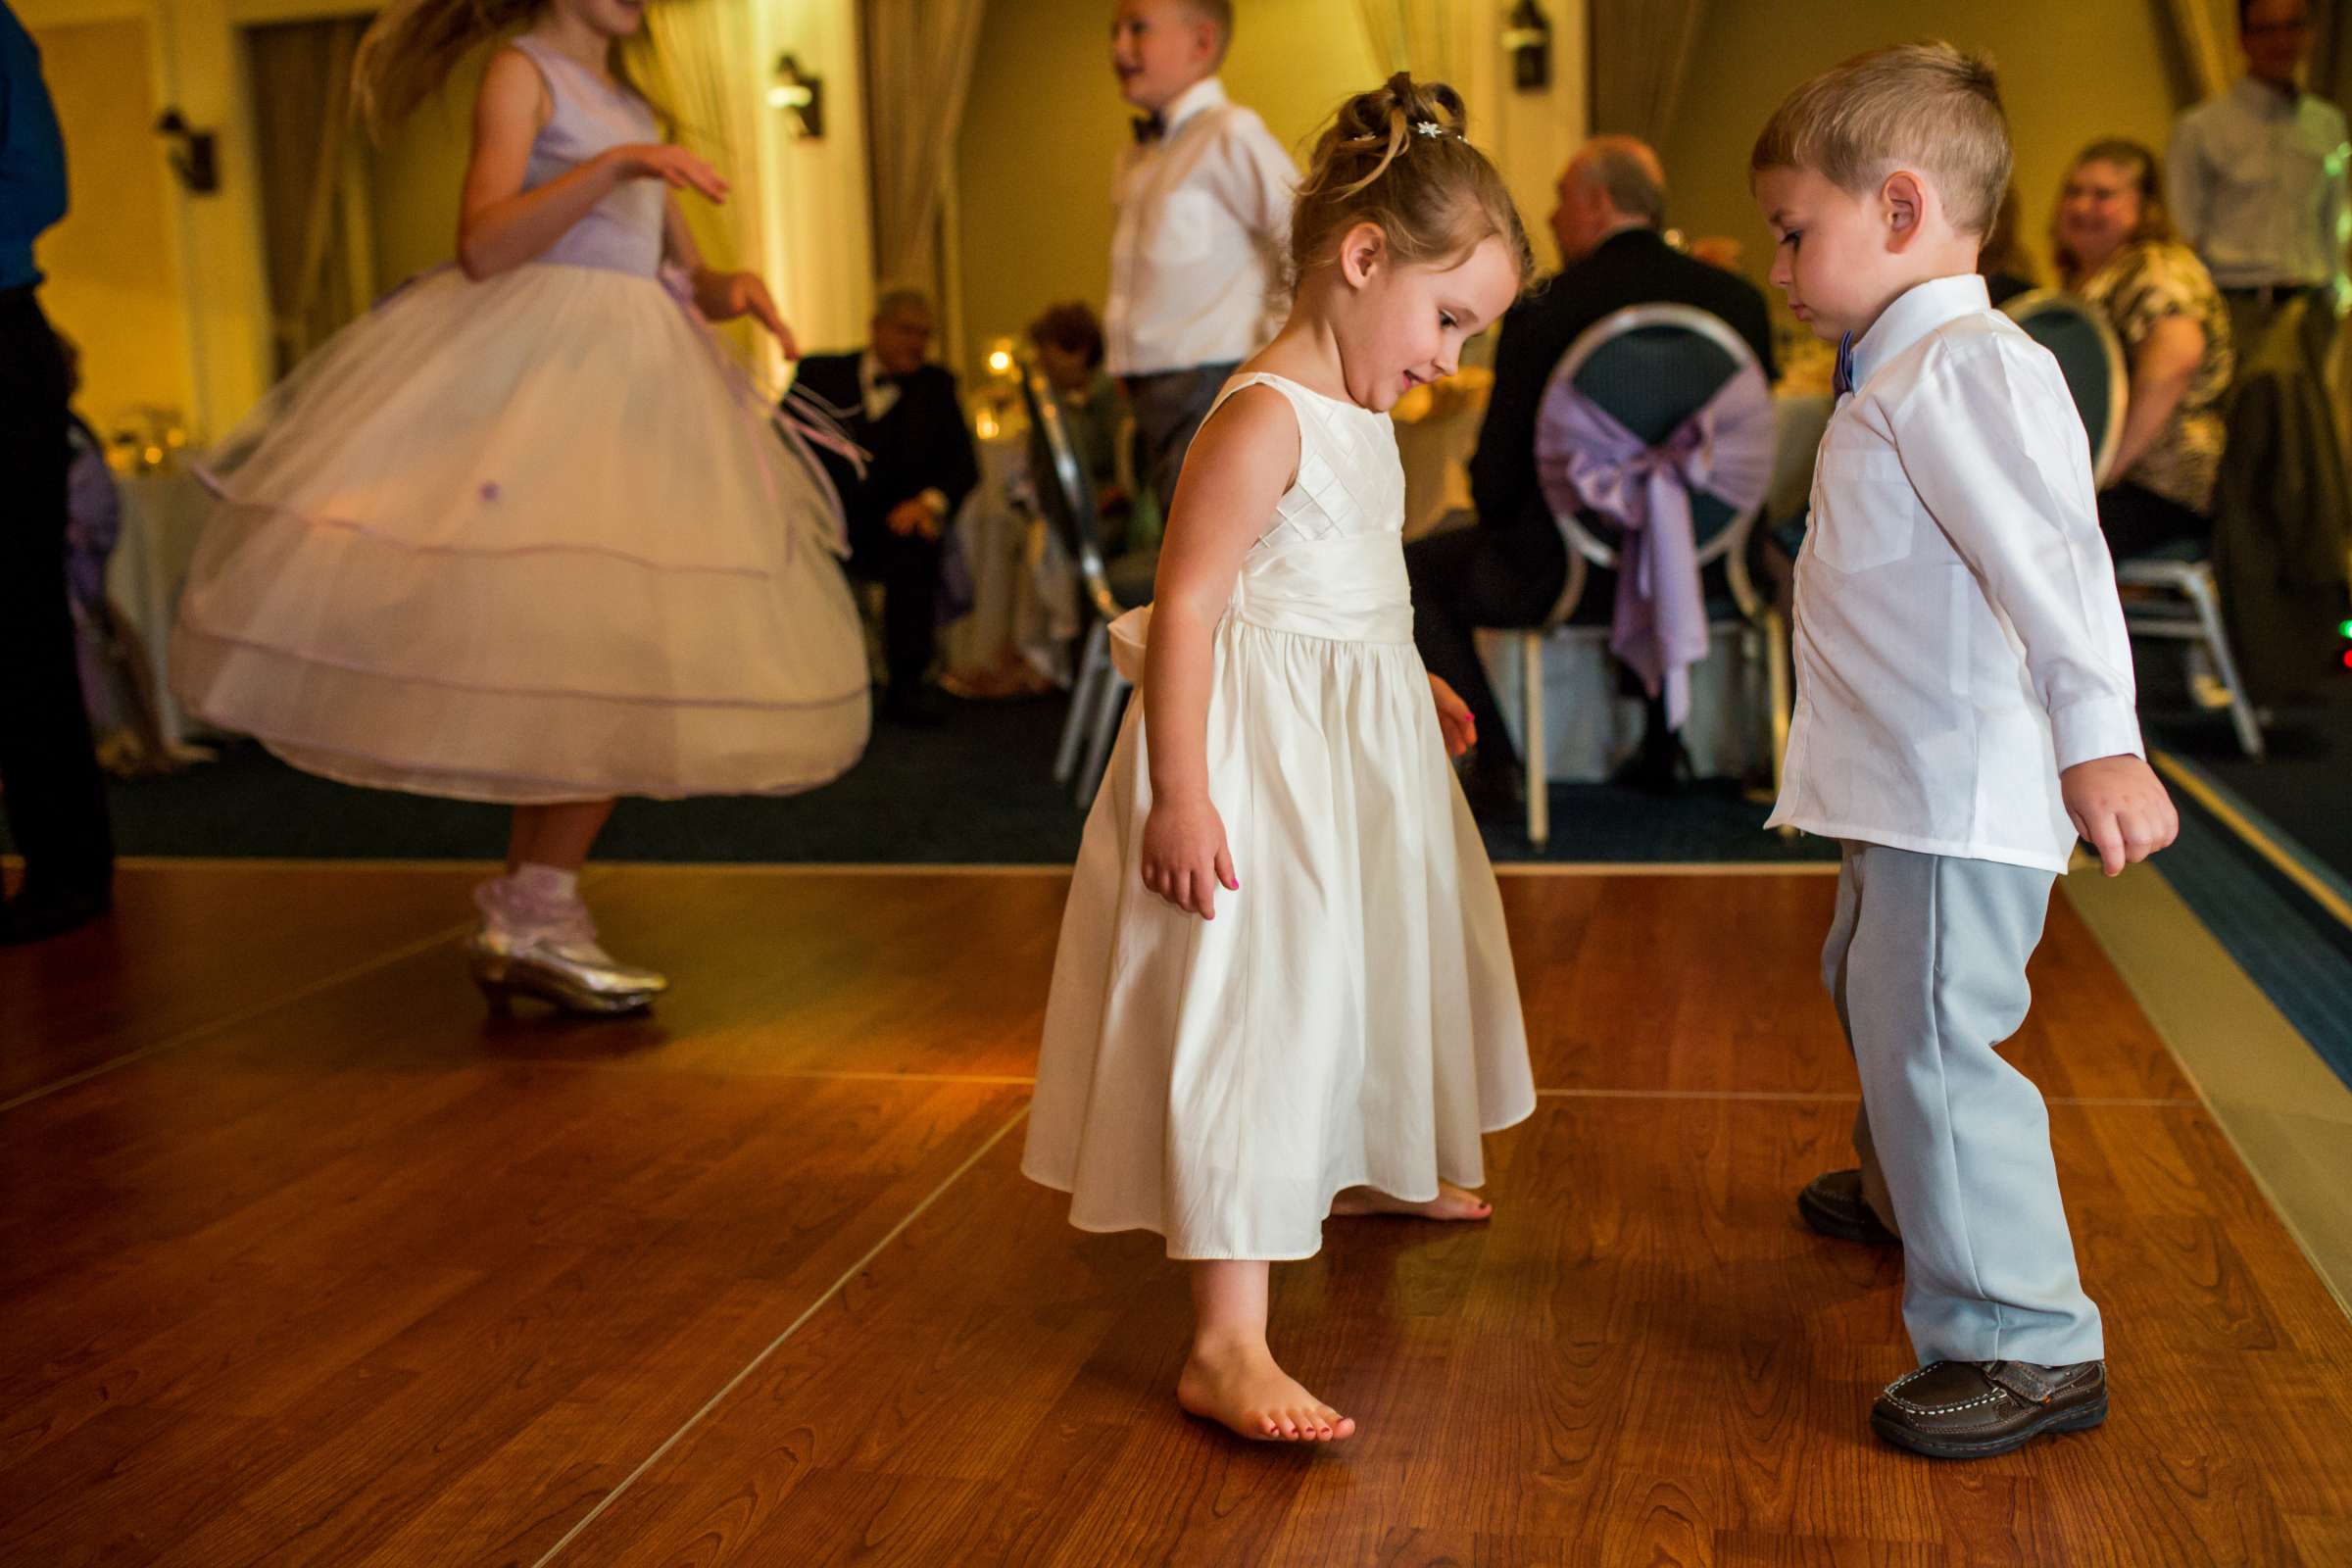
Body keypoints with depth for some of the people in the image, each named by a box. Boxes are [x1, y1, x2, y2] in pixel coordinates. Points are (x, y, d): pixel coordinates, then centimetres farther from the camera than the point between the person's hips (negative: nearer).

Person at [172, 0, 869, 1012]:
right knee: (568, 638, -12)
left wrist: (728, 289, 0)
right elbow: (483, 246, -16)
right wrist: (614, 163, -23)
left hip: (638, 378, 8)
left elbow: (683, 272, 23)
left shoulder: (631, 102, 22)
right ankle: (531, 917, -2)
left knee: (631, 658, 3)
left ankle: (529, 913, 9)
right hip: (540, 360, -8)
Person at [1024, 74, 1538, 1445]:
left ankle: (1370, 1170, 53)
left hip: (1361, 743, 11)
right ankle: (1230, 1344, -9)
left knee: (1378, 965, 26)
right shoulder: (1265, 418, -20)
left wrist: (1415, 686, 28)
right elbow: (1184, 608, -25)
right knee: (1256, 1008, -12)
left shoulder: (1363, 418, 11)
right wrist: (1180, 797, -29)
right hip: (1262, 760, -10)